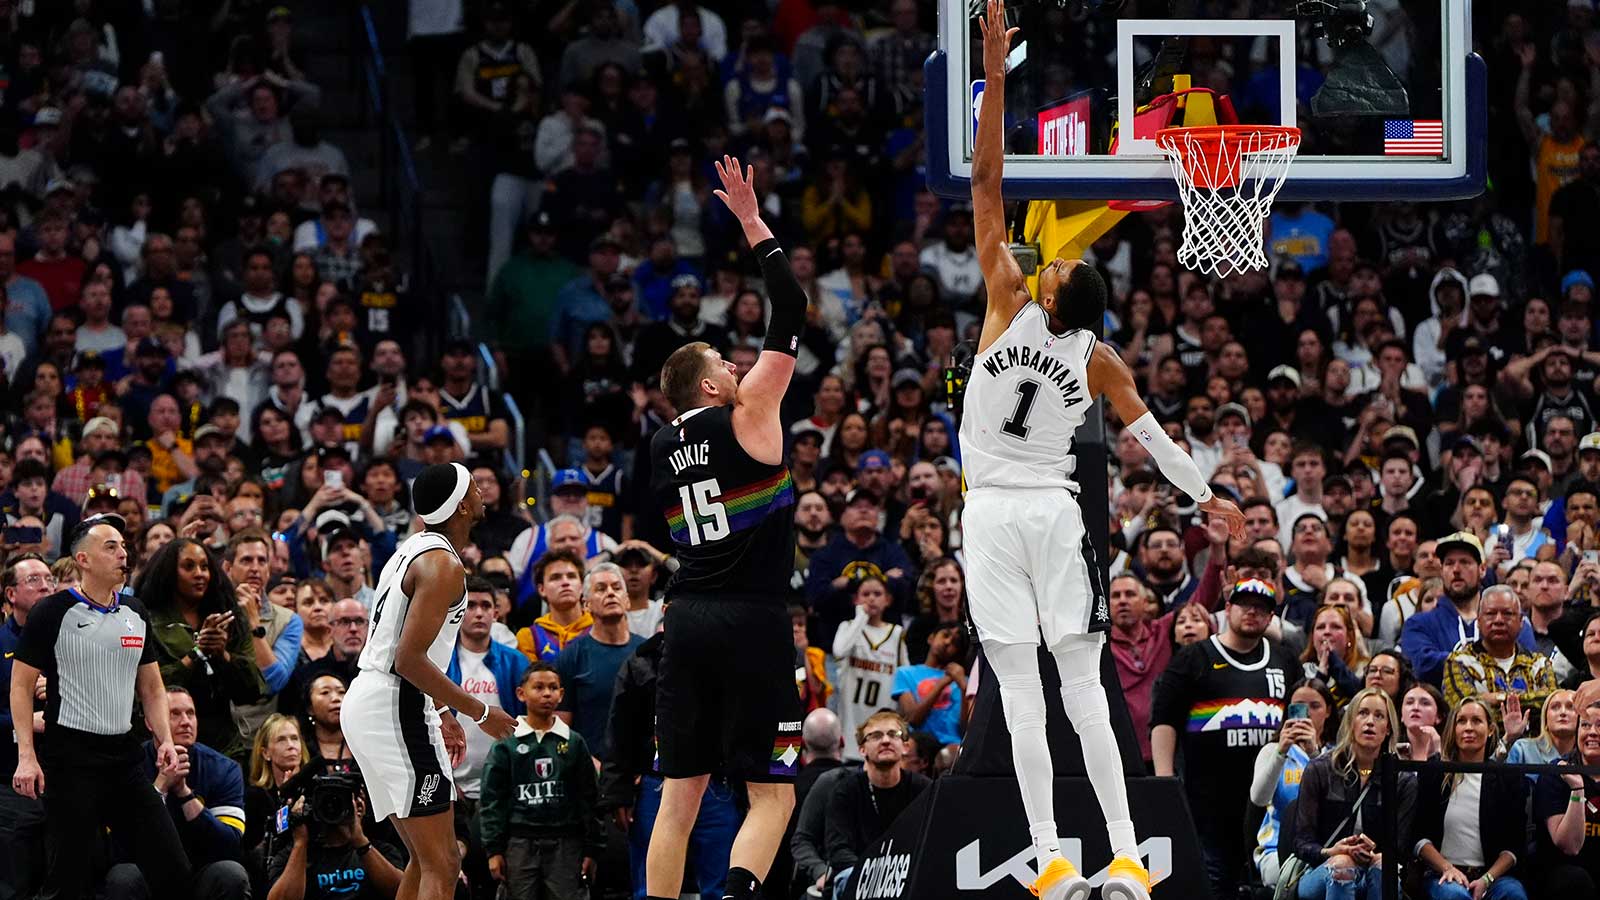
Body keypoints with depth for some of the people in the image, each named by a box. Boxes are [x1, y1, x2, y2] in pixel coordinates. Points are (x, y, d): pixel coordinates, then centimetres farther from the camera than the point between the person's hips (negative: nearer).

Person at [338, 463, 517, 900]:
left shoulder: (413, 550, 17)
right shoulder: (444, 566, -14)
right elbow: (409, 659, -21)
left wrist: (440, 714, 30)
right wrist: (479, 713, -13)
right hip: (395, 710, -10)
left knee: (425, 860, 17)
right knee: (442, 865, -12)